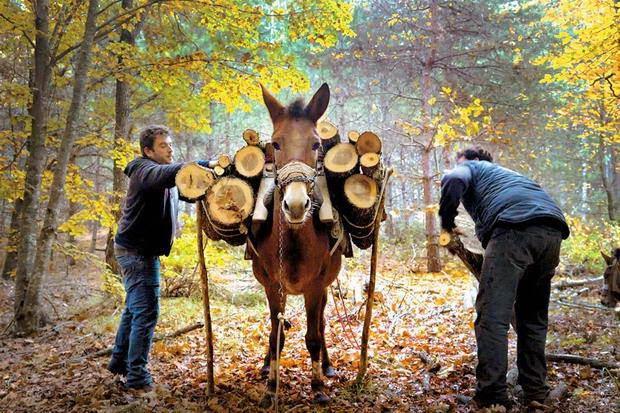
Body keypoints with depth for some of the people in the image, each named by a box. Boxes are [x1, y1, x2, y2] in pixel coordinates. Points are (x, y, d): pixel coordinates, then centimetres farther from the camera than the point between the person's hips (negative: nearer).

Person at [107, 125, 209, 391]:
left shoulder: (162, 175, 15)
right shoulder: (145, 169, -16)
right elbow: (166, 174, -37)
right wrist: (204, 165, -48)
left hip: (142, 251, 11)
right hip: (137, 251, -11)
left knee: (134, 308, 20)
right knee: (146, 312, -10)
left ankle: (119, 361, 34)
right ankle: (137, 376, -4)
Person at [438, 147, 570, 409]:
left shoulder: (470, 167, 22)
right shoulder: (503, 172, 42)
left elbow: (453, 182, -3)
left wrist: (447, 223, 10)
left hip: (515, 227, -7)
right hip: (552, 231, 8)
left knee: (492, 316, -8)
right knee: (533, 316, 17)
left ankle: (492, 397, -13)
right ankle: (535, 392, 19)